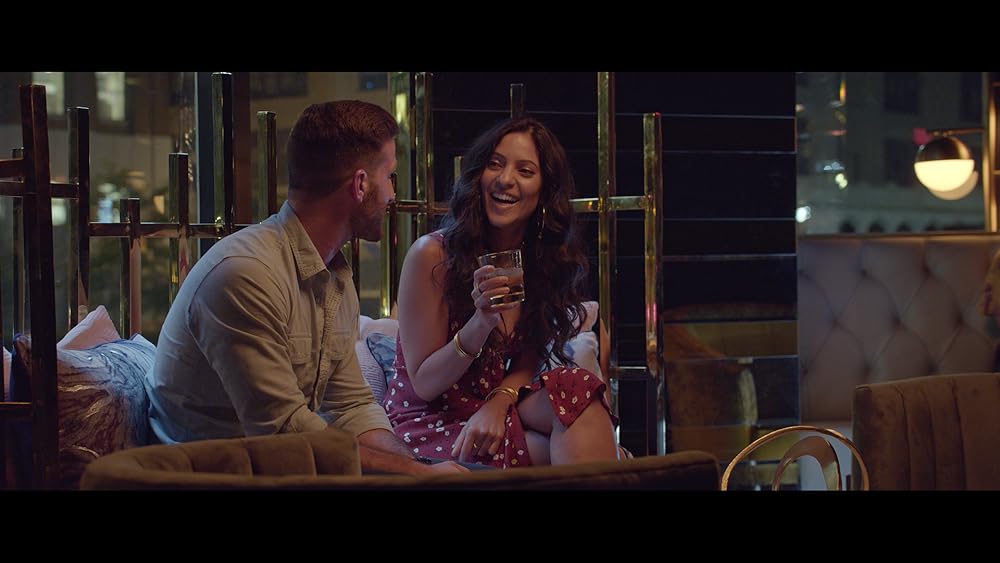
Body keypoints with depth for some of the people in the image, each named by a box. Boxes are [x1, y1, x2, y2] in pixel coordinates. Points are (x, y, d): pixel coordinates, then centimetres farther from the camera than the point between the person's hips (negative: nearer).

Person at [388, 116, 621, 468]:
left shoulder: (546, 260, 4)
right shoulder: (431, 254, -11)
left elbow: (526, 365, 8)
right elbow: (423, 384, -9)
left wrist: (499, 401, -16)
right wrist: (481, 323, -26)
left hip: (491, 414, 5)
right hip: (428, 424, -5)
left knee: (579, 392, -27)